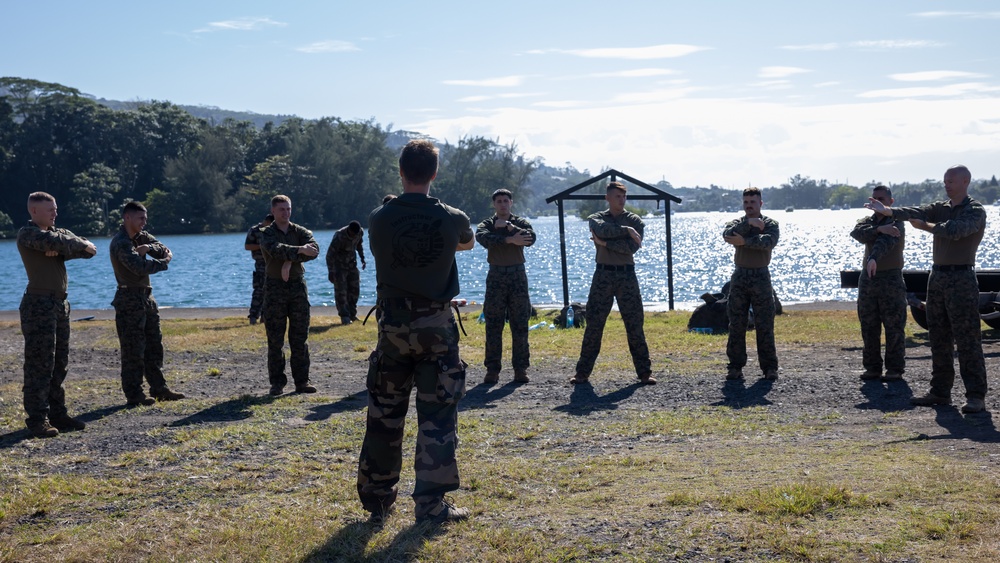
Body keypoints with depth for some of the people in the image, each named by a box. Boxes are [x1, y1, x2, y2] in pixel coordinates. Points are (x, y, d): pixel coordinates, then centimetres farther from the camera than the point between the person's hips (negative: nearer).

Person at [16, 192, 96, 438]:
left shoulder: (58, 232, 16)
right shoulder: (27, 233, -6)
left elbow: (88, 249, 3)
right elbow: (54, 243, -23)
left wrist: (60, 250, -13)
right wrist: (82, 245, -6)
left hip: (60, 303, 8)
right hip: (39, 304, -8)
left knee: (60, 364, 11)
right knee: (39, 364, -7)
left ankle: (57, 414, 18)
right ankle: (37, 420, -4)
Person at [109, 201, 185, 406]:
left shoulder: (141, 237, 12)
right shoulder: (120, 243, -16)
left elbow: (165, 250, 4)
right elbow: (140, 267, -25)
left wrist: (149, 248, -16)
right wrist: (164, 263, -10)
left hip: (146, 297, 9)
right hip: (129, 299, -9)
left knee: (154, 346, 13)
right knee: (133, 350, -4)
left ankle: (159, 389, 21)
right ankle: (134, 395, 2)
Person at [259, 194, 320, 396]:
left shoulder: (300, 232, 7)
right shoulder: (266, 234, -1)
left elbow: (314, 249, -14)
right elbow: (276, 250, -24)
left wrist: (290, 261, -23)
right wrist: (300, 250, -37)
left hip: (298, 286, 2)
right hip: (275, 288, -2)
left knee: (300, 338, 3)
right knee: (275, 339, 0)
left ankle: (302, 381, 7)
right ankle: (277, 383, 5)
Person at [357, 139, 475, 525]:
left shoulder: (379, 219, -6)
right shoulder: (451, 219, -7)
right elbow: (468, 242, 16)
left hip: (393, 327, 2)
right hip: (436, 327, -2)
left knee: (384, 416, 12)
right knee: (437, 419, 4)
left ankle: (377, 500, 20)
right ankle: (430, 504, 6)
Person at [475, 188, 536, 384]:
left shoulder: (521, 222, 9)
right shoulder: (487, 224, 7)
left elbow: (530, 238, -13)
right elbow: (483, 238, -18)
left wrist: (508, 226, -15)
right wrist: (510, 239, -26)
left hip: (518, 275, 0)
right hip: (496, 275, 0)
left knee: (520, 325, 0)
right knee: (493, 325, -1)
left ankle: (520, 368, 6)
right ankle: (492, 369, 3)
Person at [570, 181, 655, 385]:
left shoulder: (635, 221, 7)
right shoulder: (596, 218, 9)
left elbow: (632, 247, -9)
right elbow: (602, 229, -16)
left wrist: (605, 243, -11)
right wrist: (626, 229, -15)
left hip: (626, 275, 0)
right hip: (603, 274, 0)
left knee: (635, 325, 0)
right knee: (594, 324, -1)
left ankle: (644, 372, 7)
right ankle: (583, 372, 5)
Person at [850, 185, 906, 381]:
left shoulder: (896, 222, -6)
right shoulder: (867, 221, 12)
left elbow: (887, 241, -27)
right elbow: (857, 233, -13)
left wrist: (874, 258, -46)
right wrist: (879, 229, -29)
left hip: (891, 278, -5)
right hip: (868, 278, 5)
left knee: (894, 327, -3)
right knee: (869, 327, 7)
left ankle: (895, 368, 2)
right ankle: (872, 367, 13)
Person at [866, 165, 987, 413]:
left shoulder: (975, 211, -6)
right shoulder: (940, 208, 14)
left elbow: (955, 231, -23)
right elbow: (916, 213, -2)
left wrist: (927, 226, -9)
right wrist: (887, 211, -16)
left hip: (961, 278, -7)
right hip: (937, 275, 7)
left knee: (968, 340, -7)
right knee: (939, 339, 10)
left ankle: (976, 396, -3)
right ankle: (940, 392, 16)